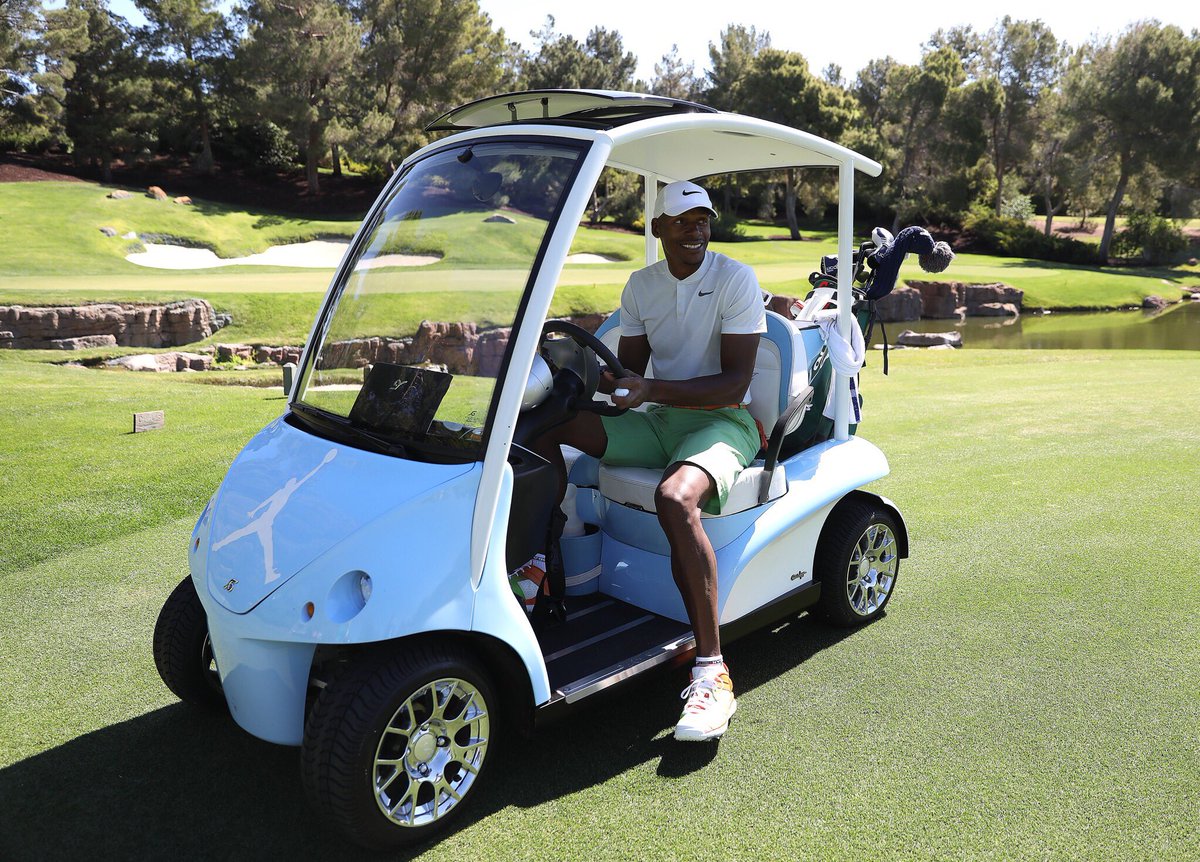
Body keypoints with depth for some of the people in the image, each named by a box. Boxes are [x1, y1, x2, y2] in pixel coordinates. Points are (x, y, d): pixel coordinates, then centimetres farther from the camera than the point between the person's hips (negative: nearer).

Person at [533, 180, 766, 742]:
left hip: (723, 422, -6)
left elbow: (734, 383, -16)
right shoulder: (641, 285, 10)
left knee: (675, 498, -39)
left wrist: (653, 390, -28)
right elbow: (628, 370, 10)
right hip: (658, 421, 6)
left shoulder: (735, 280, -9)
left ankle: (711, 673, -34)